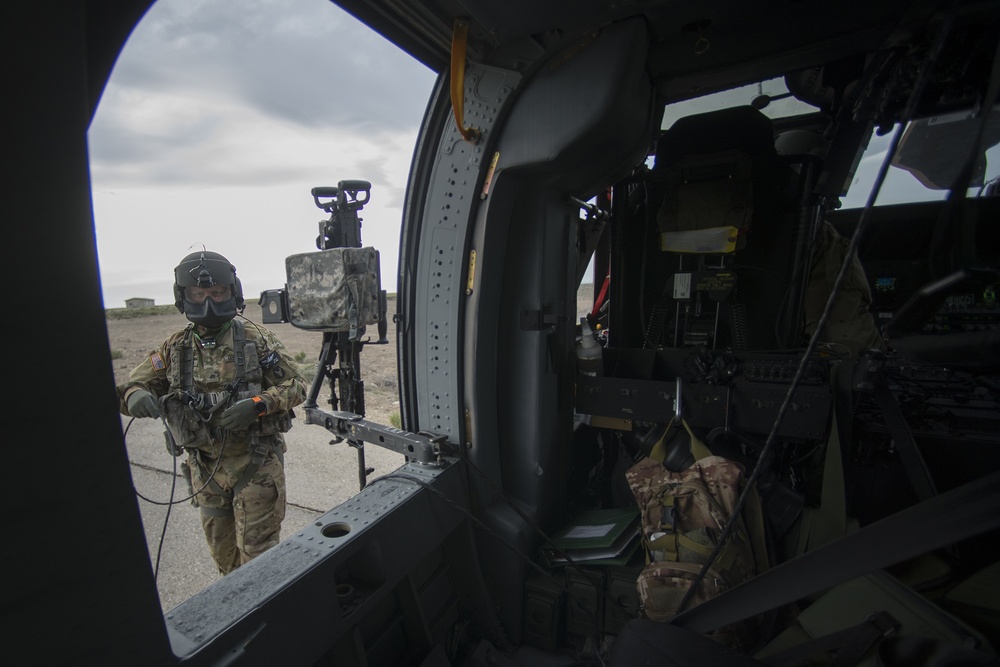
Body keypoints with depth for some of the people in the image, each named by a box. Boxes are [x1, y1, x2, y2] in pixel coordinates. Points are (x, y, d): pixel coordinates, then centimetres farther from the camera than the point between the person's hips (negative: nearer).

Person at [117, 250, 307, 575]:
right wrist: (135, 395, -19)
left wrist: (258, 404, -24)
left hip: (256, 464, -4)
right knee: (222, 553, 22)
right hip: (206, 468, 5)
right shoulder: (176, 347, 1)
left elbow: (296, 386, -7)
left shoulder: (256, 338, -9)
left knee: (257, 551, 4)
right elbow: (132, 384, 5)